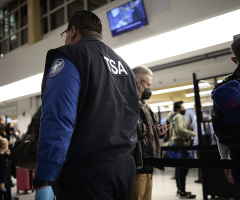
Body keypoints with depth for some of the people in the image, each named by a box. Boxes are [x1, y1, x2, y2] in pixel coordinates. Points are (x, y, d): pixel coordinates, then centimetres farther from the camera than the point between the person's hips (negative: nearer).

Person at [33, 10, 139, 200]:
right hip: (126, 166, 8)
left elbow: (58, 120, -20)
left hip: (87, 171, -8)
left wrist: (43, 183, -18)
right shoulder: (124, 65, 17)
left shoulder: (69, 57, -8)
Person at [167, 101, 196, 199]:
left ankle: (180, 189, 22)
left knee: (179, 168, 14)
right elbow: (180, 129, -23)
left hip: (176, 144, 11)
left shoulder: (174, 117, 22)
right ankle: (182, 192, -10)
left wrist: (188, 135, 21)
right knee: (183, 168, -11)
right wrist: (191, 133, -13)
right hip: (181, 144, -11)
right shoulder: (178, 117, -8)